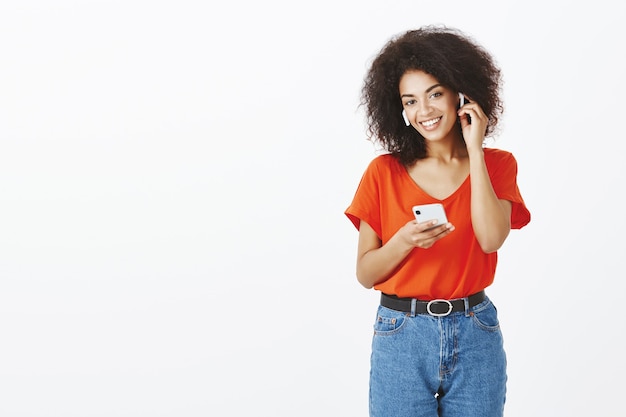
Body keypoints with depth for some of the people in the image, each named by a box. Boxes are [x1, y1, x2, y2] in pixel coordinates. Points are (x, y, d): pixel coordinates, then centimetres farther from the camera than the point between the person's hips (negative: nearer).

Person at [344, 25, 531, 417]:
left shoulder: (497, 164, 2)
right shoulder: (384, 172, -2)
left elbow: (491, 239, -16)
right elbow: (365, 273, -1)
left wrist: (474, 150, -12)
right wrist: (404, 241, -20)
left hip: (476, 337, 1)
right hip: (402, 336, -1)